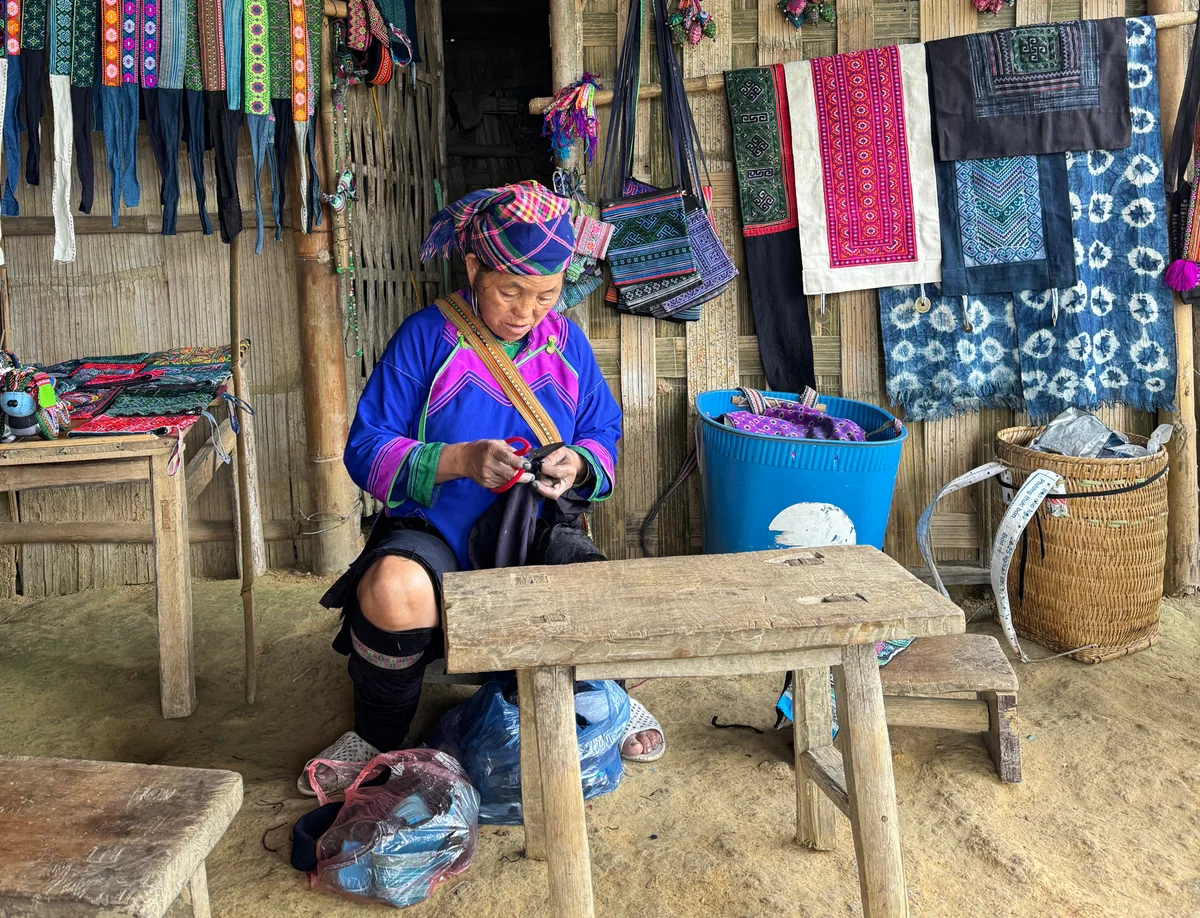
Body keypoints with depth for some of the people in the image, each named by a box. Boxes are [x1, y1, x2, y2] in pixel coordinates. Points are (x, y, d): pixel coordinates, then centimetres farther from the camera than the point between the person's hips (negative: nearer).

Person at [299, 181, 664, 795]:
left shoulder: (566, 343, 7)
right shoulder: (426, 337, -5)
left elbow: (604, 435, 14)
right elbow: (367, 450, -9)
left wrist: (579, 463, -12)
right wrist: (459, 460, -25)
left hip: (535, 533, 3)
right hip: (433, 531, -2)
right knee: (394, 592, -38)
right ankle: (376, 738, -3)